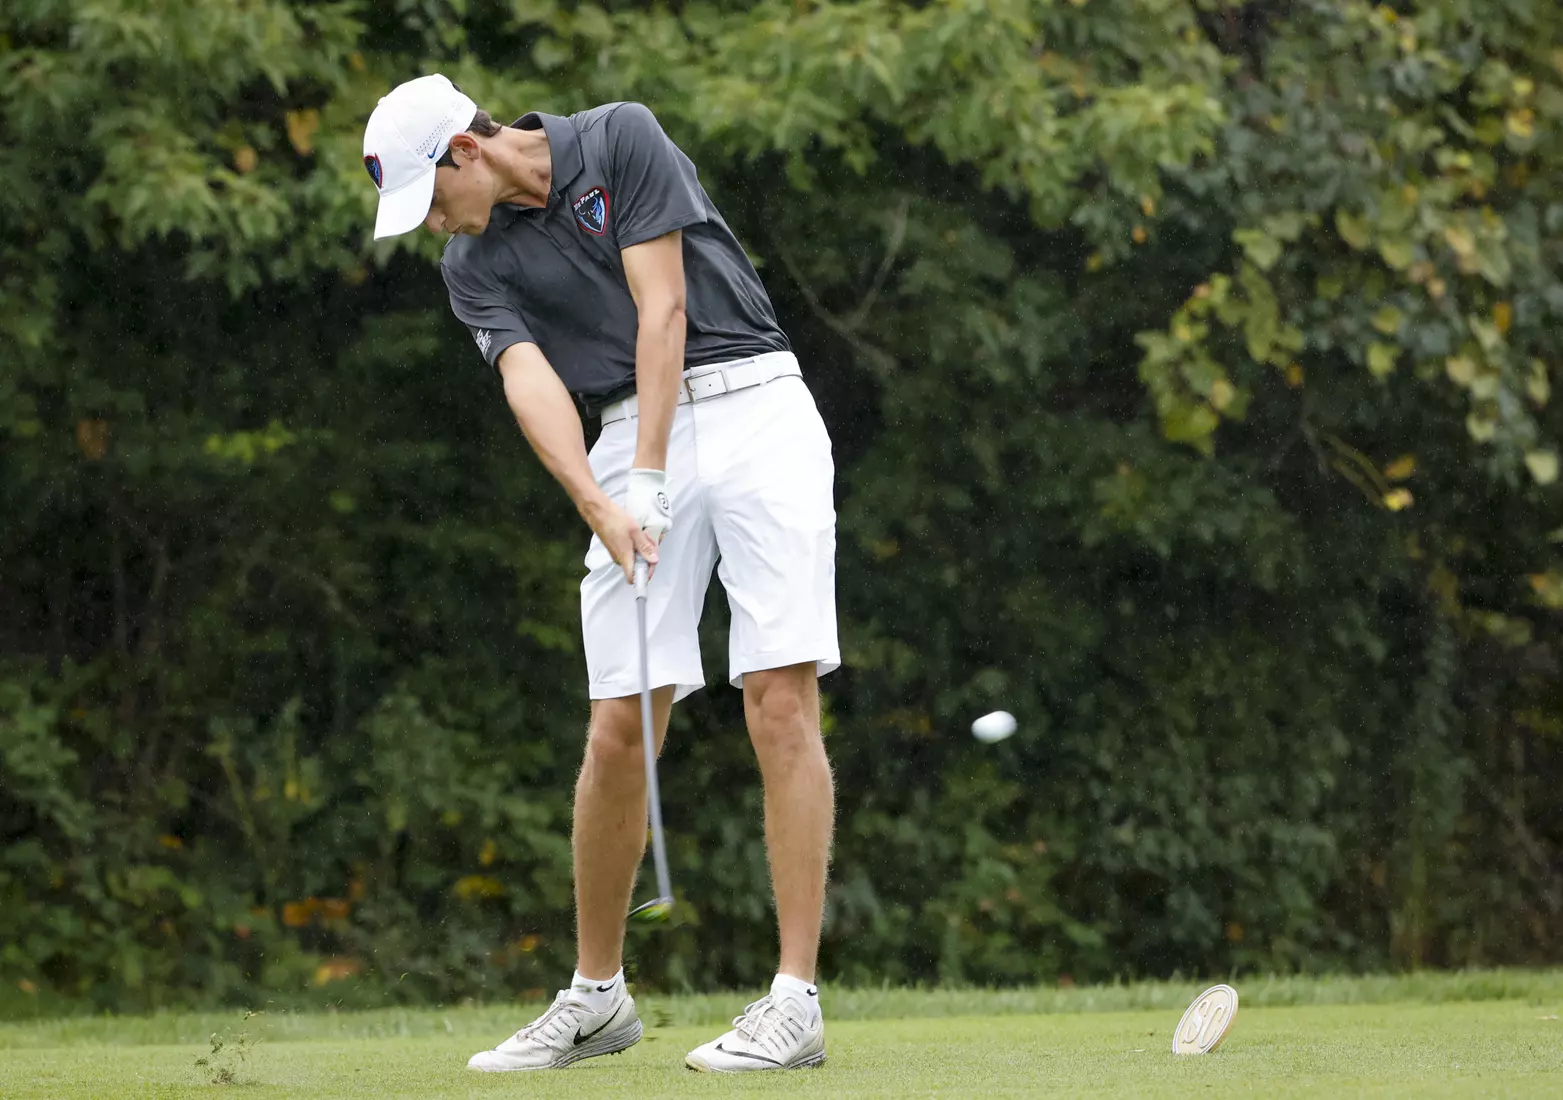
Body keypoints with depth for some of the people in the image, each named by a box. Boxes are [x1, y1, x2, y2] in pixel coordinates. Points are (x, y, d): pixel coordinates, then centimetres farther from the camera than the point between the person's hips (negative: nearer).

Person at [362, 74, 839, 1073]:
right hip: (634, 436, 4)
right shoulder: (476, 265, 7)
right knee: (620, 727, -2)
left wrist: (650, 485, -16)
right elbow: (531, 381, -8)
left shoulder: (622, 140, -5)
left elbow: (661, 309, -11)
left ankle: (797, 1001, -16)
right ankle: (598, 995, 14)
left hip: (753, 403, -4)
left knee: (782, 701, -13)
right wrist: (601, 506, -26)